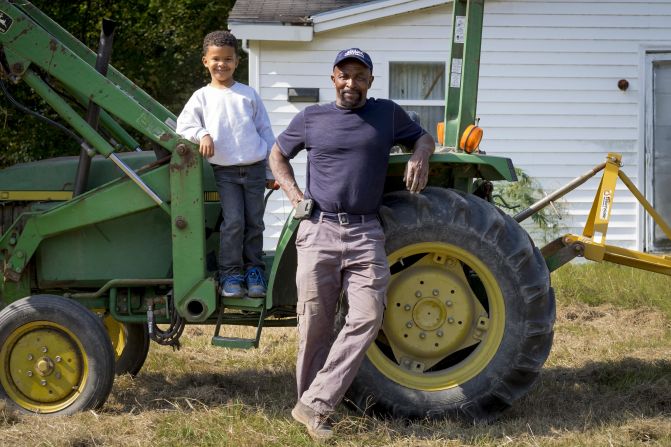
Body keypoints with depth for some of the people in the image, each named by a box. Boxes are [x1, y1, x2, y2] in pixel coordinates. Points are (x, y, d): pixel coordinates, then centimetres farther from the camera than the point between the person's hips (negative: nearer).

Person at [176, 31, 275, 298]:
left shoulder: (248, 94, 9)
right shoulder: (202, 97, 6)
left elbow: (265, 132, 12)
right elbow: (183, 125, 3)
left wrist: (272, 171, 10)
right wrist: (202, 134, -18)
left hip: (255, 168, 2)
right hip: (225, 172, -2)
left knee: (255, 222, 3)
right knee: (233, 221, -13)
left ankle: (254, 270, 15)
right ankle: (230, 274, -4)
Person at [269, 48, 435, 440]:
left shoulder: (387, 114, 10)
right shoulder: (311, 118, 9)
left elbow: (423, 137, 24)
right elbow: (278, 155, 22)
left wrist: (421, 156, 0)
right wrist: (295, 195, 6)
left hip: (366, 234, 0)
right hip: (319, 231, 0)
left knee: (367, 318, -14)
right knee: (316, 325, -1)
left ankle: (314, 406, -14)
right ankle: (313, 405, 10)